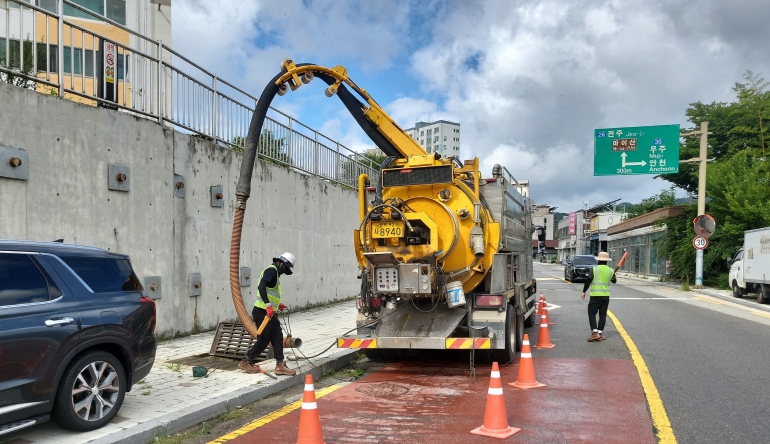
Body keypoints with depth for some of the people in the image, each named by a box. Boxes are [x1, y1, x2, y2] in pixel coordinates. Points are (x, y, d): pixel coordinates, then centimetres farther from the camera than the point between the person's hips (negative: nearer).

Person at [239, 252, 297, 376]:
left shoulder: (274, 272, 17)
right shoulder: (272, 270, -14)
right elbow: (261, 287, -29)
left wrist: (277, 304, 25)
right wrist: (268, 305, -35)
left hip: (269, 312, 10)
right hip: (263, 312, -10)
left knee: (278, 337, 8)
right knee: (263, 341, 0)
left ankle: (280, 365, 11)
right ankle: (245, 362, 15)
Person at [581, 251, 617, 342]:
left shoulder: (594, 269, -8)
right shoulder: (610, 271, 4)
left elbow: (588, 281, -11)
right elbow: (614, 281, 21)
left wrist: (584, 292, -3)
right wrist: (614, 275, 41)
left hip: (595, 295, -4)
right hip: (606, 295, 4)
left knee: (592, 313, 2)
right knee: (603, 314, 10)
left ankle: (594, 333, -9)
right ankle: (600, 333, 10)